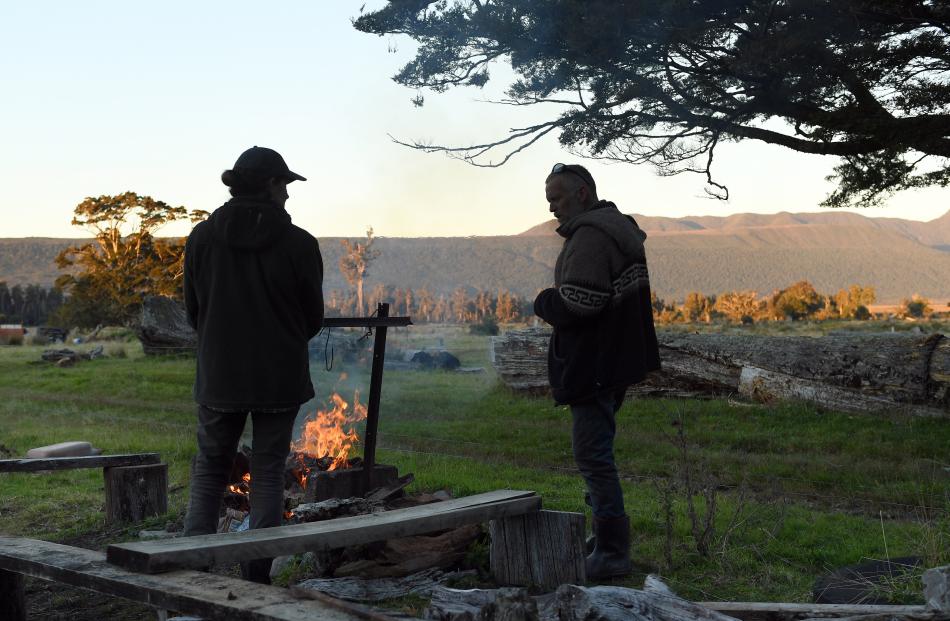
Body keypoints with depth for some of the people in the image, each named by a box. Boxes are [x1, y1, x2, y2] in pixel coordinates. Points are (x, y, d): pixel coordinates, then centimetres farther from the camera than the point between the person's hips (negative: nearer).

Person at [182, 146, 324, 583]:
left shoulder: (201, 238, -3)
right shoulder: (300, 244, -9)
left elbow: (194, 311, 3)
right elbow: (313, 317, -1)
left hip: (219, 374, 2)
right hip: (280, 377, -1)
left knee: (209, 468, 16)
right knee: (268, 472, 9)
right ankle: (257, 577, 12)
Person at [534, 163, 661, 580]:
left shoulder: (590, 236, -17)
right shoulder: (621, 228, 17)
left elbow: (577, 303, -27)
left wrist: (542, 301, -7)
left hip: (594, 365, -11)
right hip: (619, 358, 11)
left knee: (592, 455, -7)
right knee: (598, 451, 19)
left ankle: (611, 552, -4)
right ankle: (609, 533, 28)